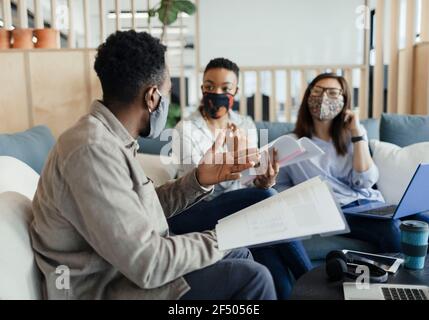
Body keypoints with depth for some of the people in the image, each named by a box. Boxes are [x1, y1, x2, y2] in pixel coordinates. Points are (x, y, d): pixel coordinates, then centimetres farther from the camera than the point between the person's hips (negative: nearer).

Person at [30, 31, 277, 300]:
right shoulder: (93, 149, -27)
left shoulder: (108, 138, 4)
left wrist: (198, 180, -3)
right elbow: (146, 265, -29)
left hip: (125, 264, 10)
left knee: (241, 255, 15)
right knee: (251, 277, -14)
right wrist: (220, 239, -14)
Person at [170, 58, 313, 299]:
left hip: (244, 210, 4)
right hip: (203, 214, -4)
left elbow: (251, 179, 7)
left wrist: (264, 181, -18)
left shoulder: (247, 125, 11)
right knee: (265, 197, -30)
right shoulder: (186, 129, -2)